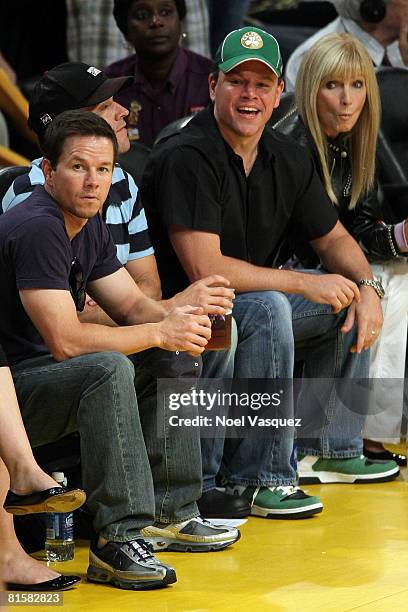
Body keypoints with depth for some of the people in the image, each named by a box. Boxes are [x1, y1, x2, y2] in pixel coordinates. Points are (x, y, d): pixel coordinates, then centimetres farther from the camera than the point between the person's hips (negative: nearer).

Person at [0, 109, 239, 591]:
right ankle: (118, 539, -32)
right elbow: (66, 341, -27)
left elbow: (133, 305, 13)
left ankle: (170, 514, 10)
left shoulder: (89, 226, 9)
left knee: (177, 358, 7)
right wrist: (162, 332, -19)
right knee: (108, 369, -35)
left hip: (55, 373, 10)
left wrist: (180, 318, -10)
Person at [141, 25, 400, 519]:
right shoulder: (186, 158, -20)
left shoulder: (287, 159, 4)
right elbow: (204, 269, -27)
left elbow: (333, 238, 16)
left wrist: (365, 287, -6)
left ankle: (328, 448, 17)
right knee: (268, 308, -33)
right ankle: (258, 479, -26)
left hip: (256, 307, 9)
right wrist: (306, 284, -22)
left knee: (351, 300, 6)